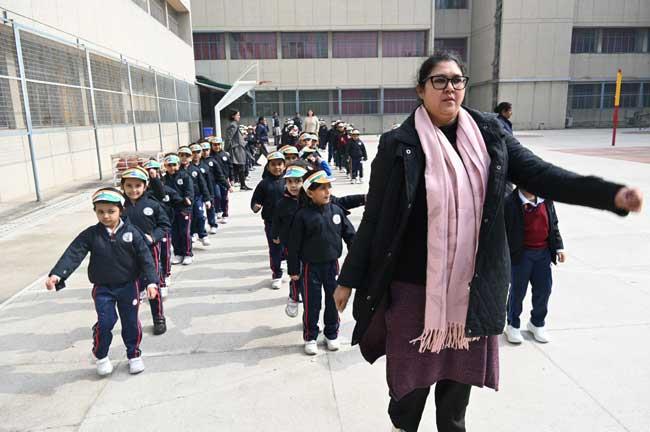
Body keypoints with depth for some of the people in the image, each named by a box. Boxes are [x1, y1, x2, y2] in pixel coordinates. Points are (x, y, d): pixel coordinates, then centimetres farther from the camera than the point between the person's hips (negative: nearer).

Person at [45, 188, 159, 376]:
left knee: (131, 322, 10)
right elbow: (73, 254, -15)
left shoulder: (131, 232, -10)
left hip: (128, 286, 0)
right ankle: (101, 356, 23)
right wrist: (56, 274, -30)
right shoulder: (90, 235, -7)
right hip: (102, 288, 0)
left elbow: (145, 257, -12)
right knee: (105, 322, -2)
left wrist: (151, 281, -20)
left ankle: (134, 354, 29)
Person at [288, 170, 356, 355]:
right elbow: (294, 244, -9)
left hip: (332, 264, 3)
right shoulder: (303, 215, -13)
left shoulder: (336, 211, -2)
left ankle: (332, 334, 32)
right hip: (311, 266, -3)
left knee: (334, 301, 13)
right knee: (312, 304, 6)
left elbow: (349, 234, 5)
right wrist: (293, 269, -7)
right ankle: (310, 337, 24)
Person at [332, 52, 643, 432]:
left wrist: (613, 194, -16)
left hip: (474, 284, 4)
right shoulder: (400, 144, -9)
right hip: (415, 286, -3)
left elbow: (538, 174, -2)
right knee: (412, 375, 11)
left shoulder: (489, 133, 2)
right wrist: (349, 279, -4)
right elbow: (374, 217, -7)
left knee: (461, 372, 20)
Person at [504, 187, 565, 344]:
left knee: (544, 289, 12)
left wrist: (559, 247, 10)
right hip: (521, 254, -5)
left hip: (544, 252, 5)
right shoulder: (511, 203, -15)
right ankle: (513, 325, 25)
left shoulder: (546, 200, 4)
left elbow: (553, 224, 14)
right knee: (518, 290, 7)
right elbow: (504, 231, -13)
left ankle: (537, 323, 34)